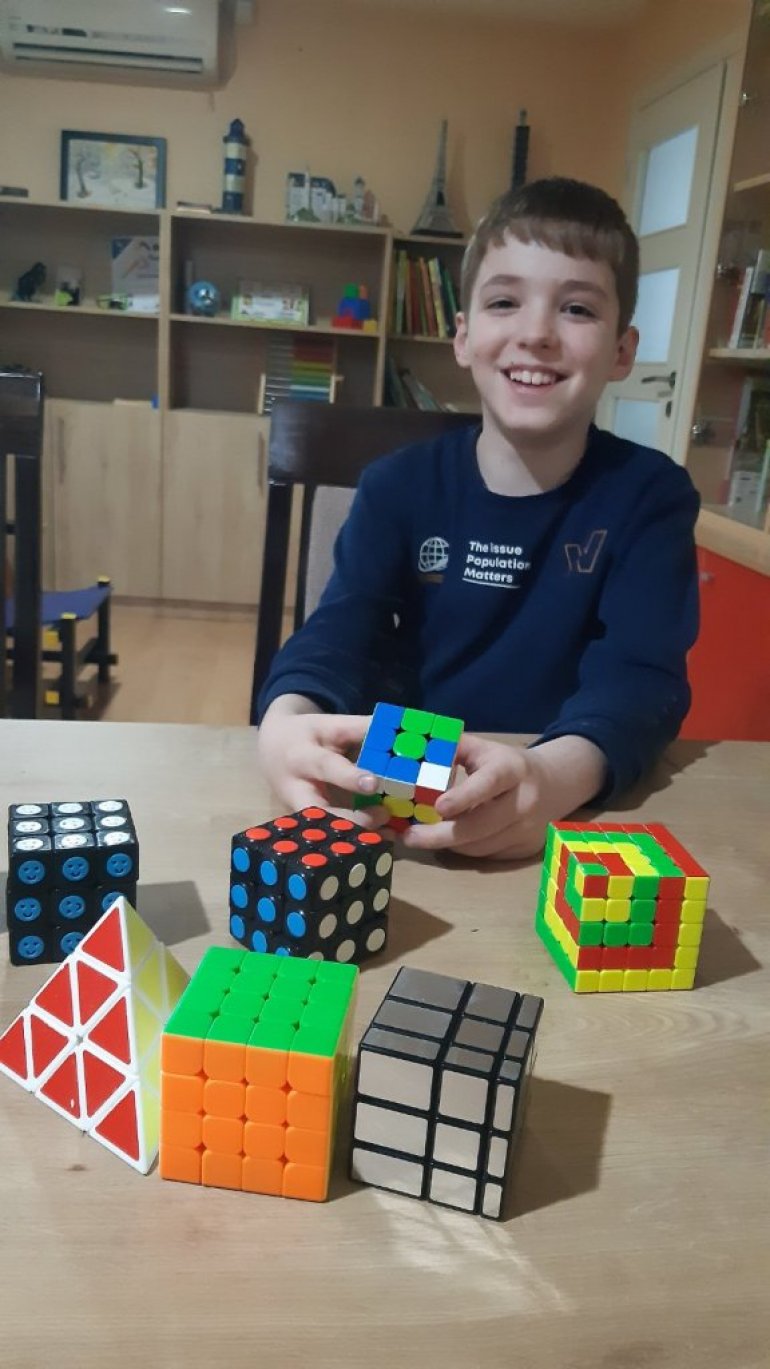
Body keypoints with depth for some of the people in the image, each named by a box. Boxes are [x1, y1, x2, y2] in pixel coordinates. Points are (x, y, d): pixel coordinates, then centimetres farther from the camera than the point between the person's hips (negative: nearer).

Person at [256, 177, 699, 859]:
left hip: (573, 812, -1)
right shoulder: (400, 484, 2)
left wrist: (554, 775, -37)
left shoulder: (649, 495, -2)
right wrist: (288, 720, -33)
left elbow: (641, 672, -15)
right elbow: (339, 631, -9)